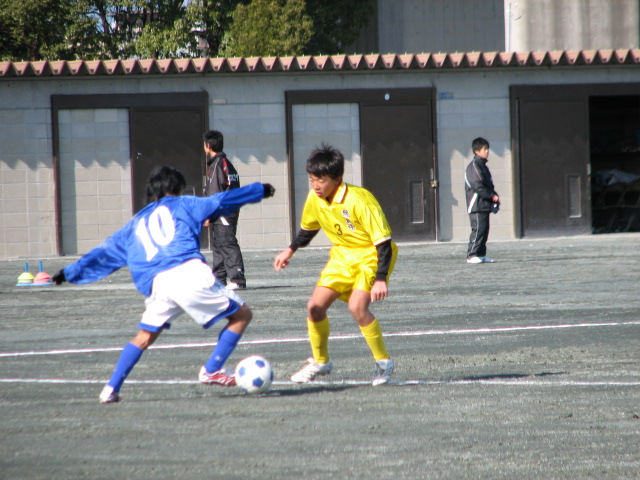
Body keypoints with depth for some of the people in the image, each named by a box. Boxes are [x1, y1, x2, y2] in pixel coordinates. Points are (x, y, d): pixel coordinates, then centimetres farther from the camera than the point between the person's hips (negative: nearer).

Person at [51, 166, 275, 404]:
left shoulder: (134, 224, 31)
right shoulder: (180, 205, 20)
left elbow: (104, 253, 36)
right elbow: (220, 201, 19)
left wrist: (70, 273, 48)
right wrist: (260, 190, 31)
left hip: (158, 285, 4)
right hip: (191, 274, -4)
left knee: (144, 337, 22)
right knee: (241, 315, 9)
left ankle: (111, 389, 12)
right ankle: (212, 370, 4)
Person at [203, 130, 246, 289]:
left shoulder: (216, 164, -12)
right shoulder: (227, 163, 16)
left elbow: (215, 193, -17)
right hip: (230, 211, 10)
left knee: (228, 245, -13)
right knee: (218, 246, 16)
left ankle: (237, 279, -17)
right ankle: (219, 279, 22)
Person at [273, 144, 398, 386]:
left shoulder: (359, 200, -28)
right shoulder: (314, 199, -8)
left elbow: (383, 241, -25)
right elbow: (308, 228, 17)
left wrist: (380, 279, -29)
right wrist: (290, 250, 16)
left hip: (371, 257, -7)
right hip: (342, 257, 7)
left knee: (357, 307, -26)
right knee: (315, 305, -4)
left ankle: (383, 362, -8)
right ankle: (320, 361, 19)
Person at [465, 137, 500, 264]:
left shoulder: (483, 166, 20)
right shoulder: (474, 166, -11)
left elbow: (488, 185, 23)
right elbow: (477, 186, -20)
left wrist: (494, 196, 7)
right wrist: (492, 196, -15)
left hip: (484, 205, 10)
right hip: (477, 205, -10)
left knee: (484, 229, 9)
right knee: (478, 229, -12)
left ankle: (481, 255, 12)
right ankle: (472, 255, -12)